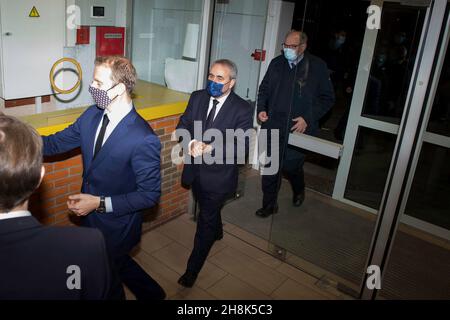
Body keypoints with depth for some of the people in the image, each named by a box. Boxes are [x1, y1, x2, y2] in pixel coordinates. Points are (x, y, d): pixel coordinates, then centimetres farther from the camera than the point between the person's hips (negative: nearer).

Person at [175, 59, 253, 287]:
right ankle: (217, 232, 62)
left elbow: (242, 146, -22)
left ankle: (192, 270, 22)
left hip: (219, 175, -5)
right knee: (209, 210, 29)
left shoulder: (242, 109, -18)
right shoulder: (197, 97, -3)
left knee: (205, 221, 5)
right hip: (196, 170, 5)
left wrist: (209, 148, -33)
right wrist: (192, 143, -25)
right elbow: (182, 126, -3)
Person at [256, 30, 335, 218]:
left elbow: (327, 98, -2)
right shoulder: (276, 63, 6)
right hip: (273, 126, 4)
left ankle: (299, 190, 38)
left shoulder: (317, 67, -5)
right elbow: (264, 89, 17)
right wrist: (261, 109, 0)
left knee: (291, 166, 2)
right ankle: (269, 205, 24)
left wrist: (308, 119, -12)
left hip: (299, 128, -3)